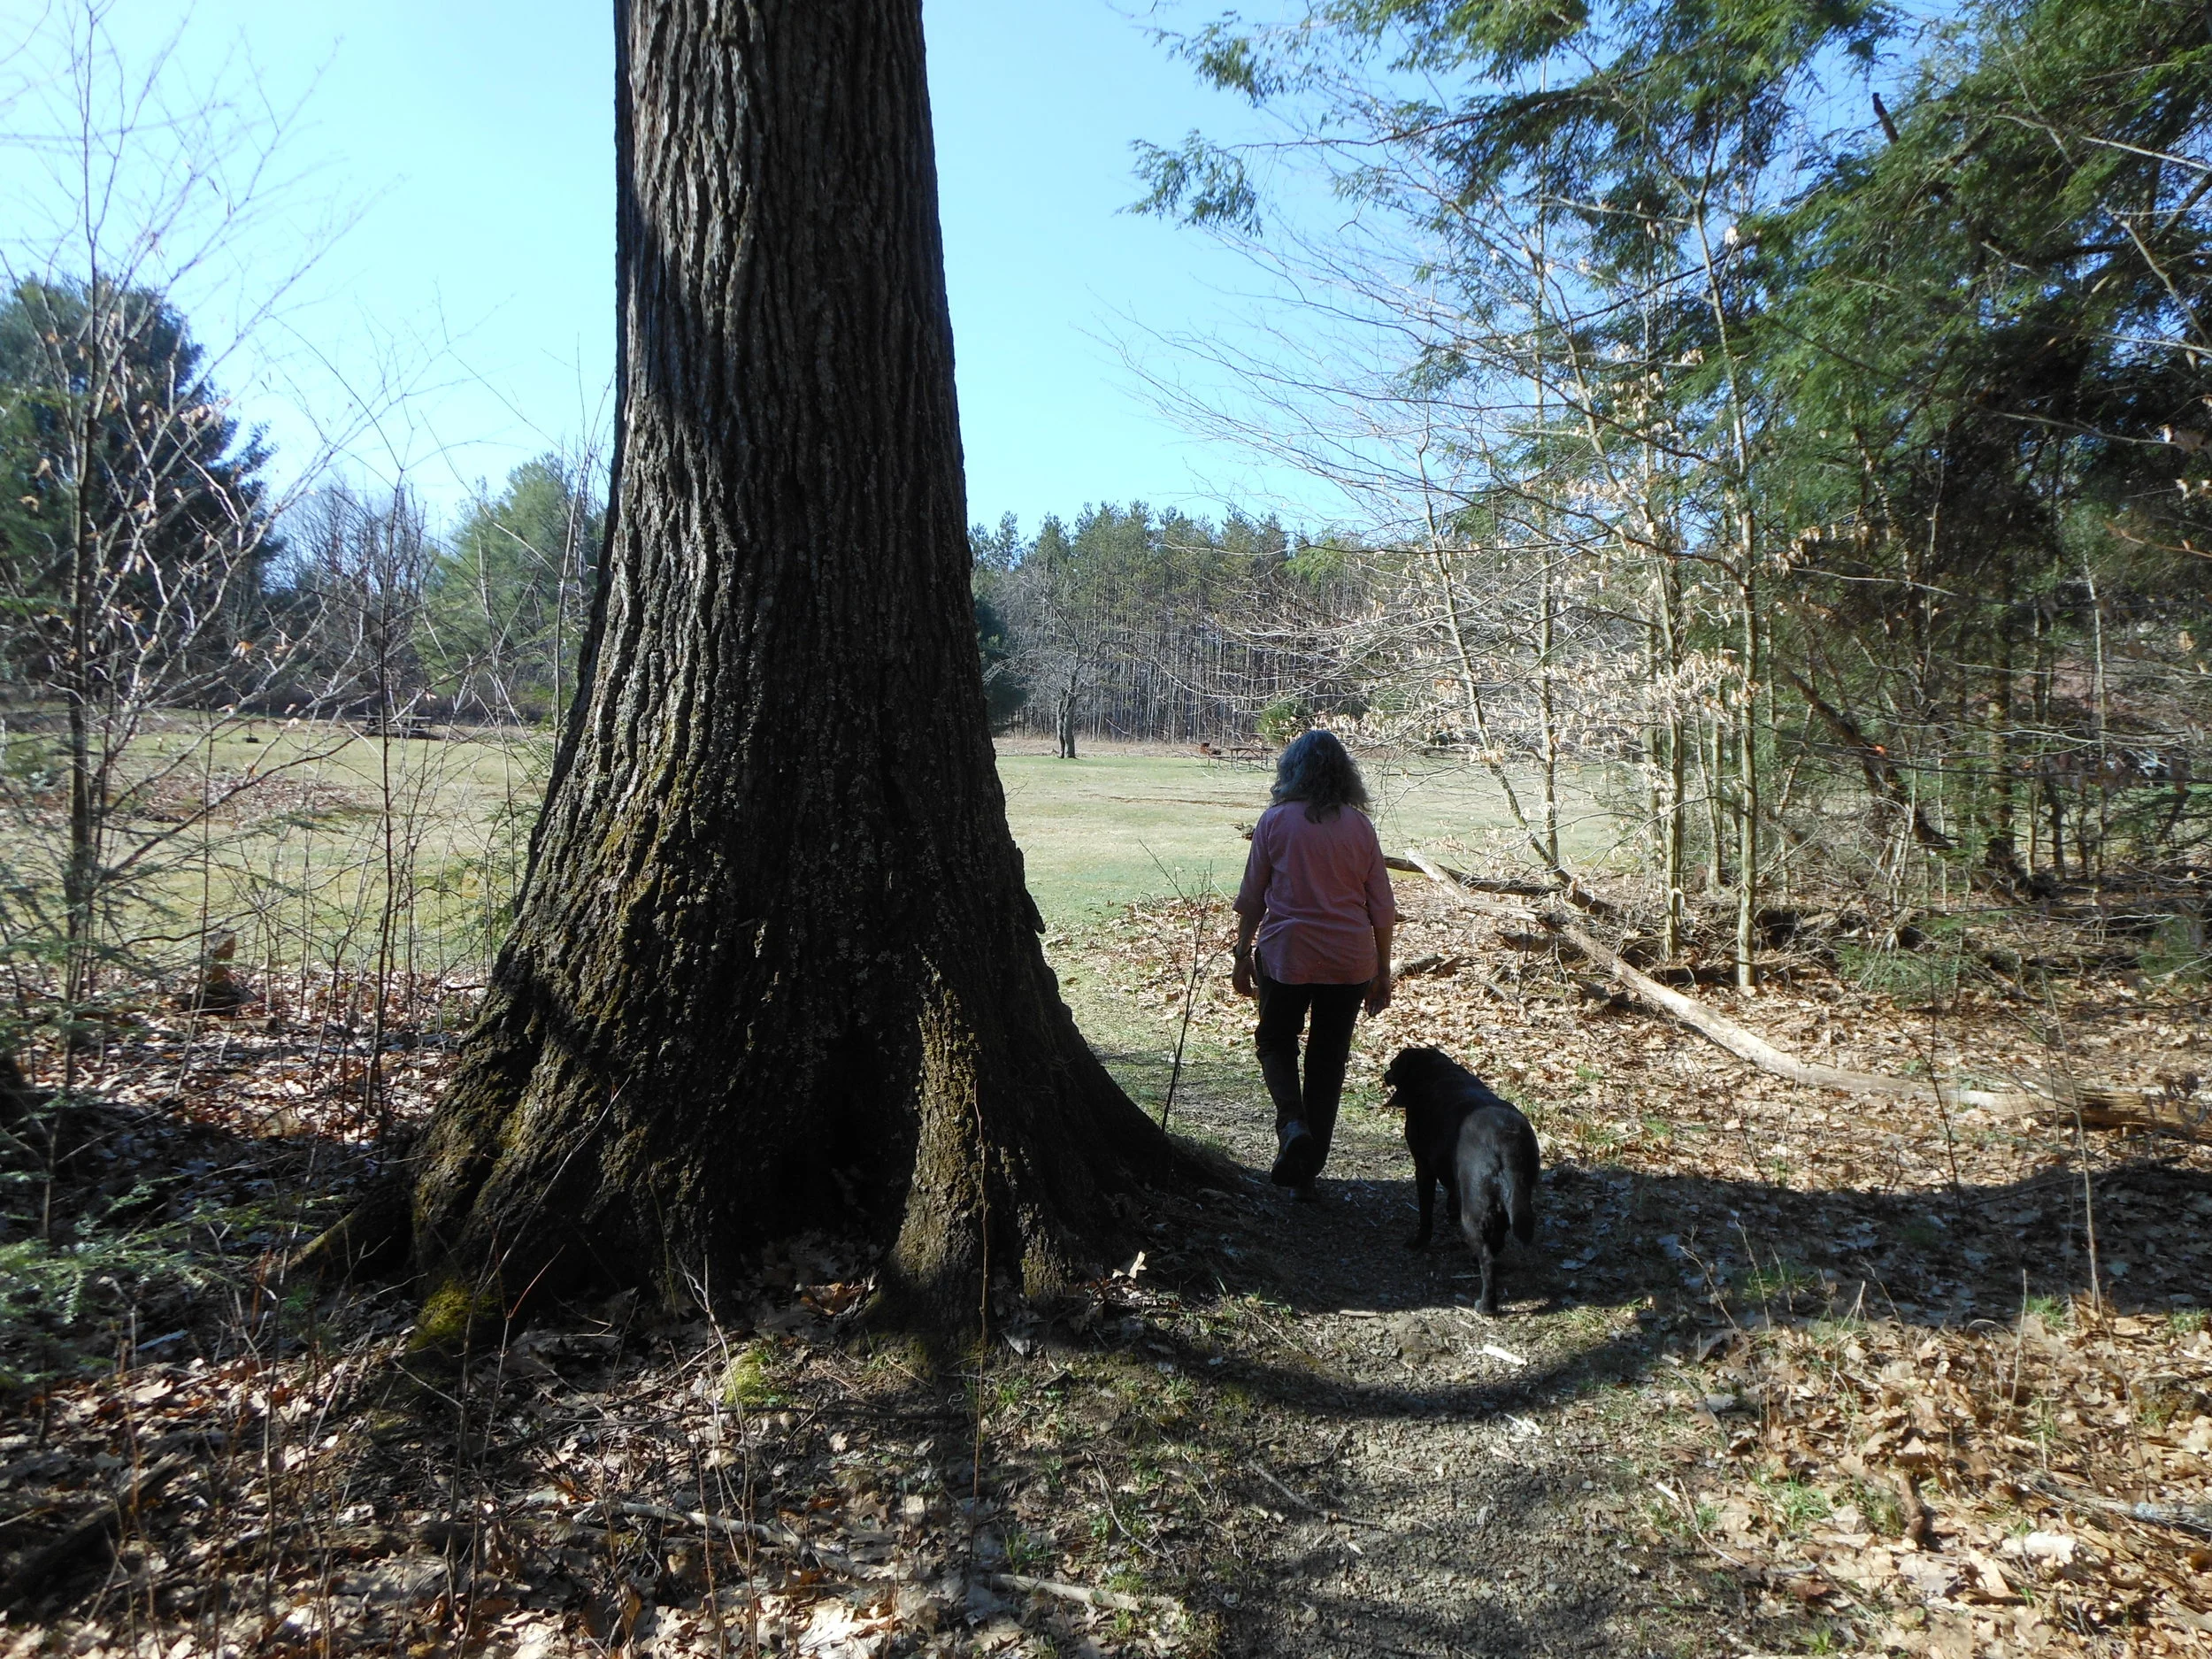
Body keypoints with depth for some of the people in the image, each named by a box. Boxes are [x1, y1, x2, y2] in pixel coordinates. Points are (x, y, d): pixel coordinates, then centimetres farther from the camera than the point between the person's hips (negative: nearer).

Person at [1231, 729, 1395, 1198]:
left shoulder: (1275, 821, -5)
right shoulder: (1359, 825, 0)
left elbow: (1251, 898, -1)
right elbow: (1382, 907, 3)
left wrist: (1243, 954, 10)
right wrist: (1383, 971, 11)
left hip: (1287, 954, -2)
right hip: (1350, 961, 2)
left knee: (1276, 1042, 18)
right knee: (1328, 1057, 12)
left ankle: (1292, 1124, -9)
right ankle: (1308, 1170, 16)